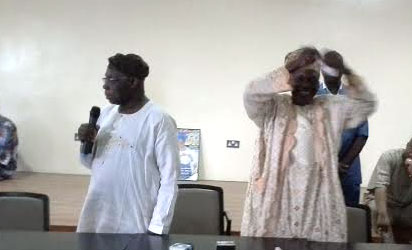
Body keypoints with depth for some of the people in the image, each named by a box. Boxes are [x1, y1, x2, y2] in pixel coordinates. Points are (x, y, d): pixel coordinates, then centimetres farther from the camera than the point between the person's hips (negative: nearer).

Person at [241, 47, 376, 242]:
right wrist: (287, 70, -25)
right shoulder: (273, 107, 2)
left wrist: (348, 74, -9)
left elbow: (366, 105, 7)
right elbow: (252, 95, -15)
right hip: (274, 196, -2)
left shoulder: (333, 108, 12)